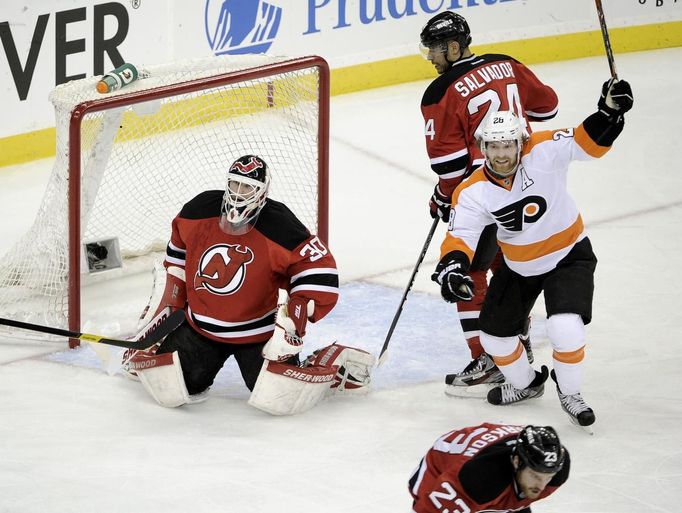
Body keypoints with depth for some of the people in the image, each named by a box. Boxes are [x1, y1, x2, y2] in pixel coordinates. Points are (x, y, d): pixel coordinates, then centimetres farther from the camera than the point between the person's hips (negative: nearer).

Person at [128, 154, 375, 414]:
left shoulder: (280, 229, -20)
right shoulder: (199, 211, -7)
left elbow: (318, 268, -17)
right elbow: (178, 250, 13)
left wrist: (296, 313, -28)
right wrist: (172, 302, 11)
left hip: (257, 333, -3)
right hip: (199, 329, 3)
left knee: (279, 397, -17)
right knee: (168, 391, -11)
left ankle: (336, 362, 12)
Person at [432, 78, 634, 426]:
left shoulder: (542, 152, -23)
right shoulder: (473, 192, -17)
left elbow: (588, 142, -23)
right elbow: (460, 236, -20)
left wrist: (608, 111, -41)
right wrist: (451, 266, -39)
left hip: (568, 256, -4)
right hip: (518, 267, 4)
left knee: (565, 328, -23)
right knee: (493, 335, 9)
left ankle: (569, 393, 3)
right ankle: (525, 384, 39)